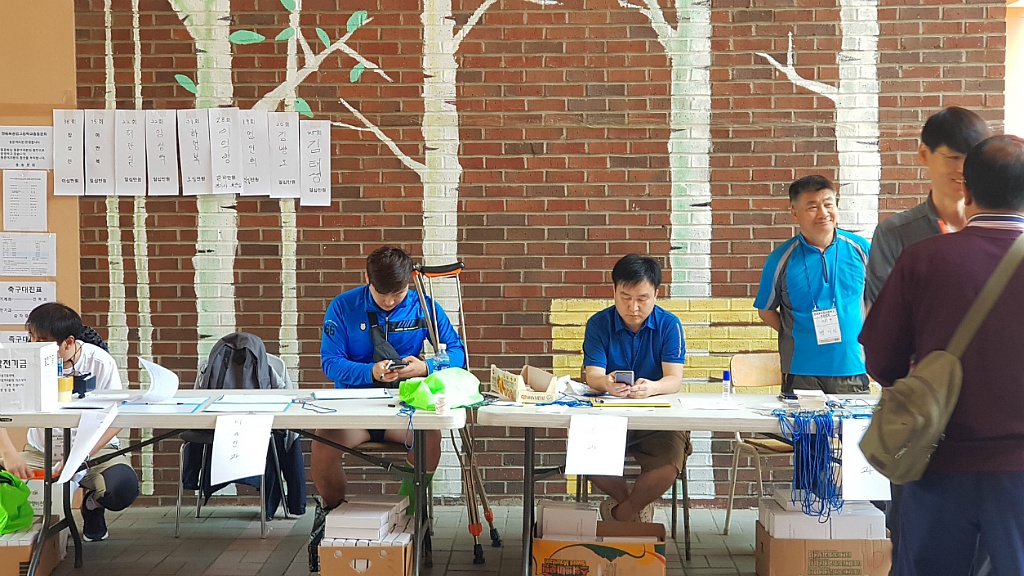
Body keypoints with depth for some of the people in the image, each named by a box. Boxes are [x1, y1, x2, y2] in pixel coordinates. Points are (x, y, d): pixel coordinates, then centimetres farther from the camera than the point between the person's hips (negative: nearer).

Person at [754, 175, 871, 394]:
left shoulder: (859, 248, 0)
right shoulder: (781, 259, -5)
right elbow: (766, 311, 5)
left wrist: (862, 335, 5)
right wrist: (797, 336, -4)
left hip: (852, 368, 2)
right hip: (801, 371, -1)